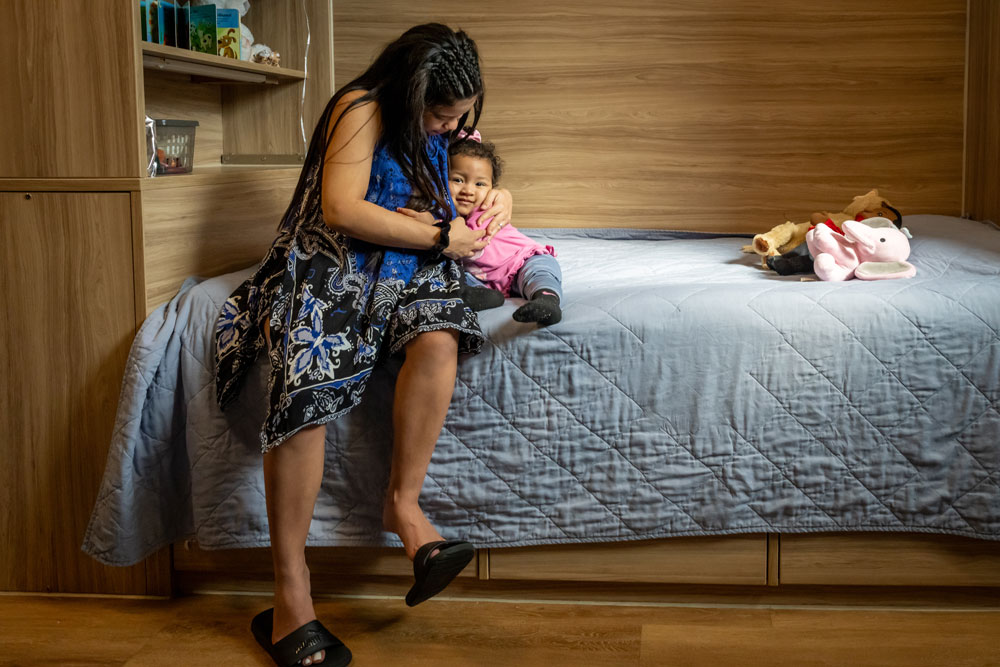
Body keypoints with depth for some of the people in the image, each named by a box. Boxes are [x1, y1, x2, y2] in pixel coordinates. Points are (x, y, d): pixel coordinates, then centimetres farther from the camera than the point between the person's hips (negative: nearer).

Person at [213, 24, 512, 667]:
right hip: (335, 260, -5)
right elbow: (341, 209, -18)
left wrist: (498, 197, 9)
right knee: (308, 378, -32)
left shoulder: (441, 131, 15)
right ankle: (291, 593, -30)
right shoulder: (361, 110, -7)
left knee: (438, 337, -33)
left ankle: (403, 503, -23)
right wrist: (439, 237, -13)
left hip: (407, 270, 6)